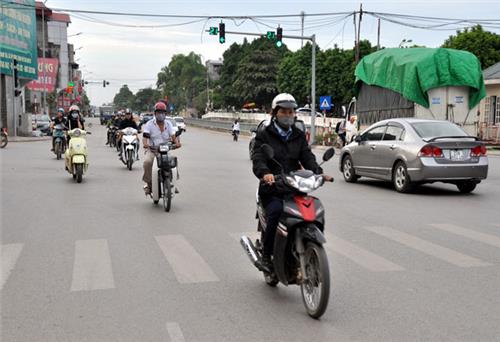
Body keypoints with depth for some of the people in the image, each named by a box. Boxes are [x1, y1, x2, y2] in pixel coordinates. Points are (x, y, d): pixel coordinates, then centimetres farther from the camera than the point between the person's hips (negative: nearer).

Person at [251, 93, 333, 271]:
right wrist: (265, 173, -32)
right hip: (272, 189, -3)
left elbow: (307, 157, 5)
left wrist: (318, 172, -17)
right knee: (276, 212, -32)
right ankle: (266, 255, -13)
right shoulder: (264, 135, 7)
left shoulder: (299, 136, 19)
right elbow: (258, 158, -9)